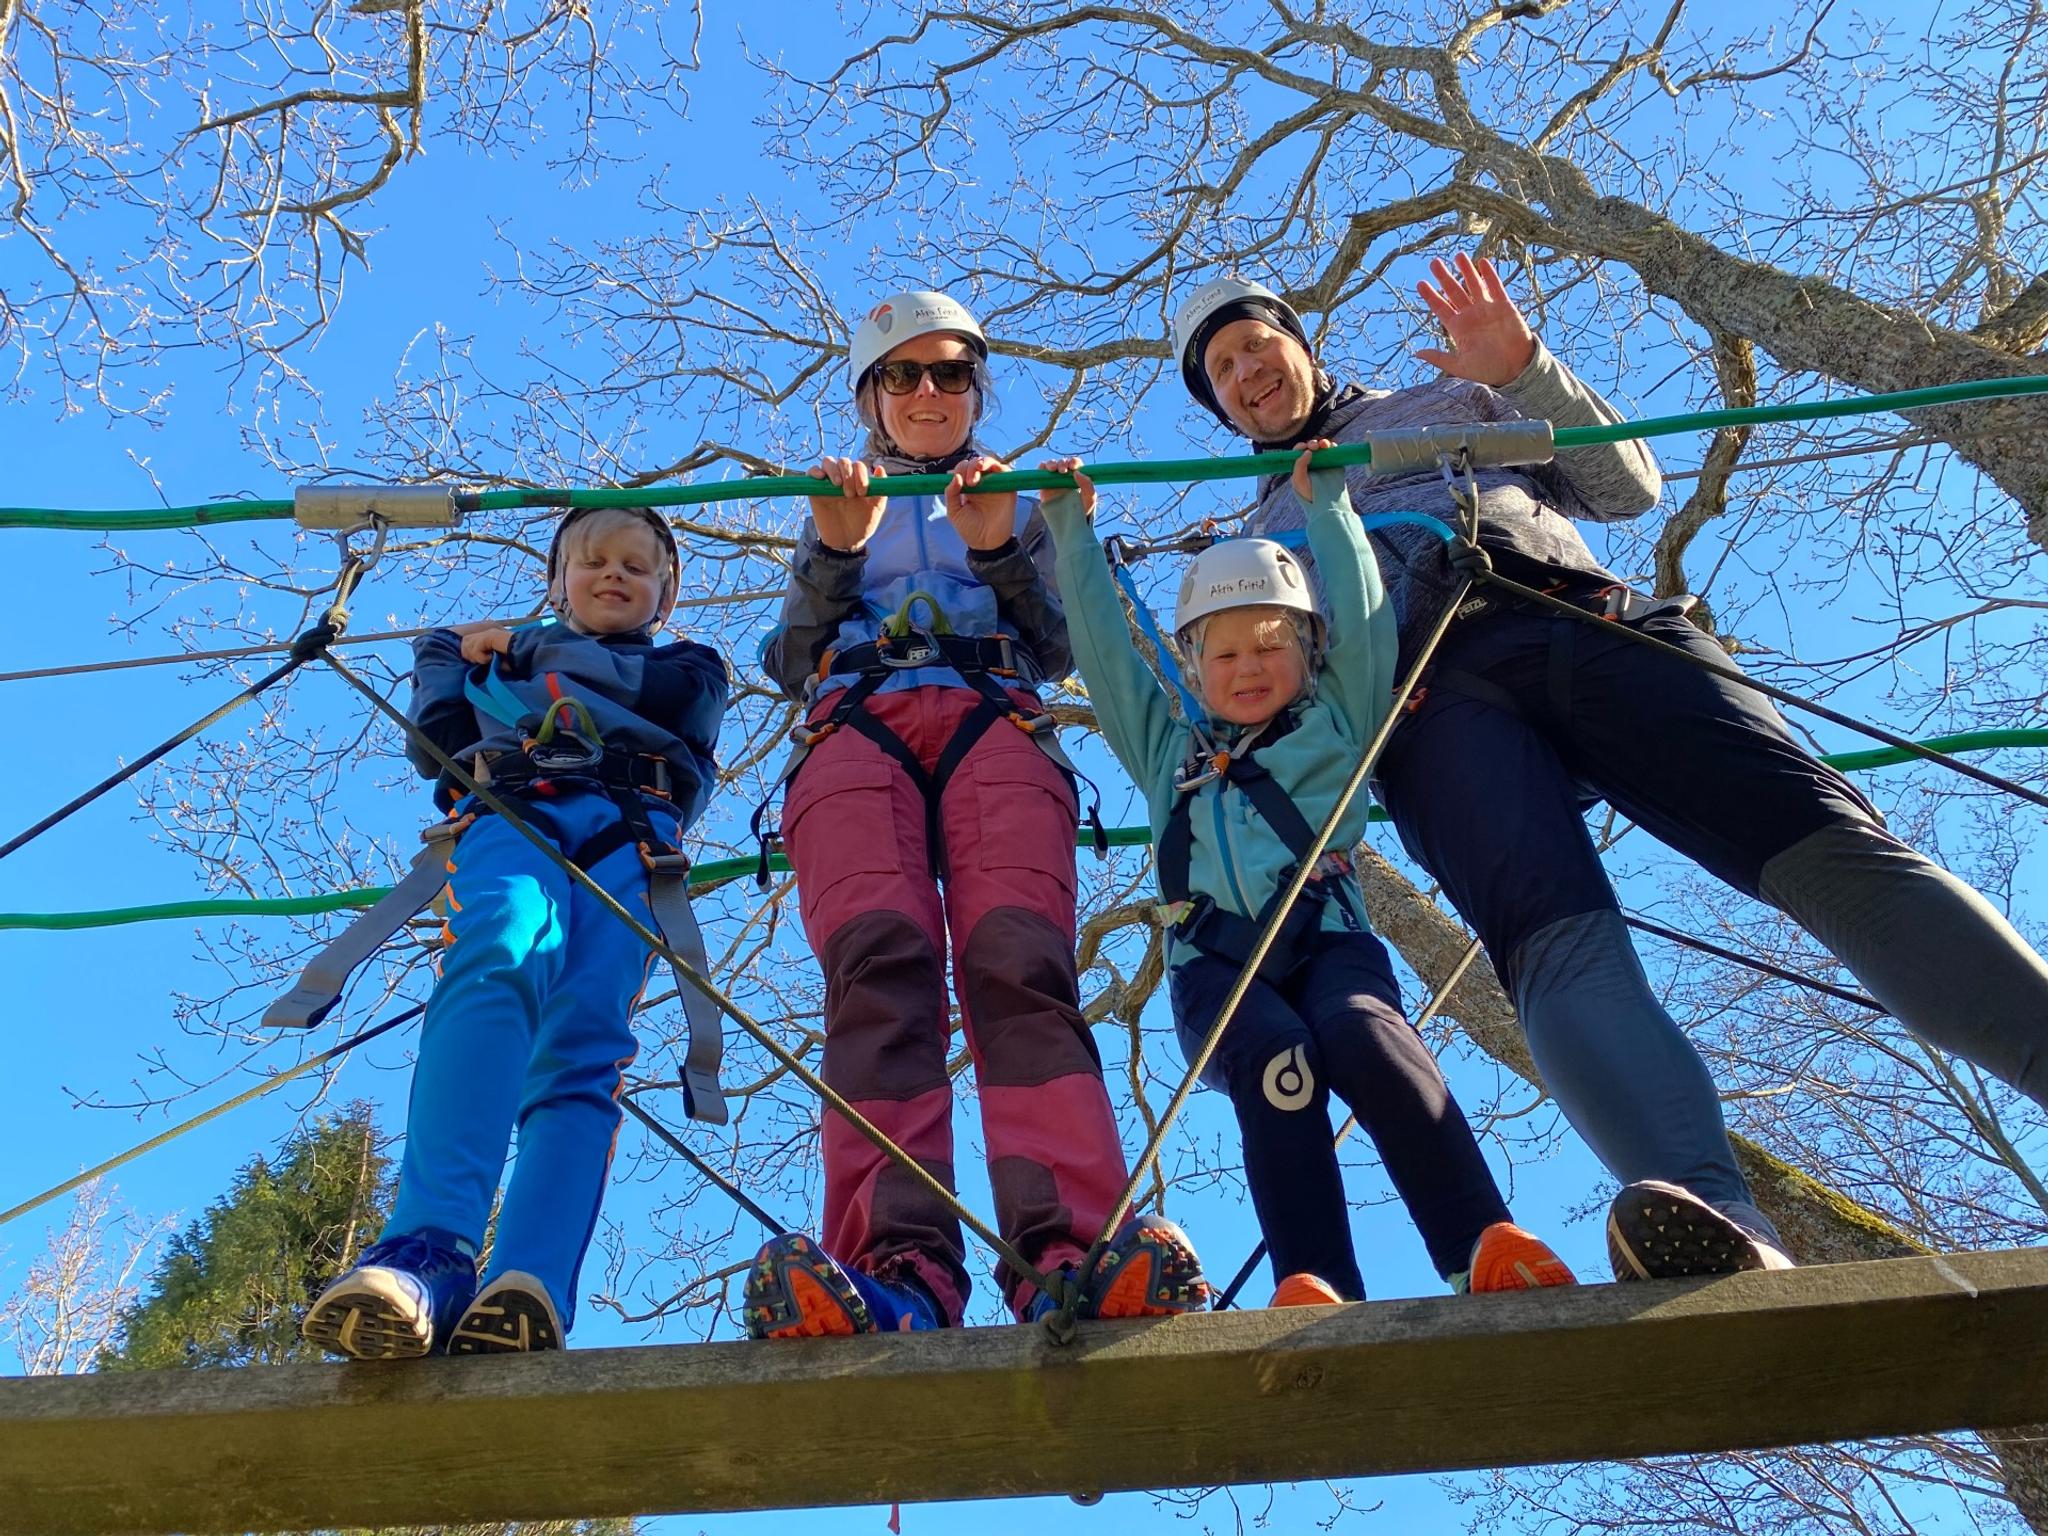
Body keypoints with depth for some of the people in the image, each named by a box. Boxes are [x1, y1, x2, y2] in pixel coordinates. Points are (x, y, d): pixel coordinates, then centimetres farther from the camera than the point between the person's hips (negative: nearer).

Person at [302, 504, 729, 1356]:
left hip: (632, 838, 0)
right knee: (496, 963, -35)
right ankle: (430, 1251, -52)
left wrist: (530, 657, 15)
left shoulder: (687, 662, 34)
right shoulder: (494, 648, 39)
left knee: (584, 1048, -27)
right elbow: (435, 738, 22)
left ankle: (528, 1295, -47)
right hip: (512, 818, 1)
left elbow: (673, 699, 8)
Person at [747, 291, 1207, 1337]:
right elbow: (790, 663, 20)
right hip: (855, 729, 1)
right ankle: (896, 1266, -47)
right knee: (879, 968, -30)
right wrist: (834, 552, 5)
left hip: (995, 724, 0)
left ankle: (1069, 1258, -48)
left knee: (1019, 965, -30)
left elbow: (1058, 647, 18)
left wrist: (997, 547, 2)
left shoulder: (1020, 505, 34)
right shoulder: (836, 510, 35)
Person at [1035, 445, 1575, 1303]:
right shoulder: (1166, 748, 32)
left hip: (1326, 939, 0)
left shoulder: (1337, 725, 27)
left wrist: (1326, 502, 27)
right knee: (1275, 1054, -33)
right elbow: (1104, 645, 34)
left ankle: (1486, 1249, -42)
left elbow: (1360, 618, 22)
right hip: (1214, 962, 1)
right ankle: (1314, 1289, -46)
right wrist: (1073, 533, 36)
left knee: (1359, 1031, -34)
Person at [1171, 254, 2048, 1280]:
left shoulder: (1450, 403, 37)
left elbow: (1629, 487, 26)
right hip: (1435, 694, -1)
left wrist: (1525, 371, 14)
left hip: (1589, 623, 2)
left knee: (1828, 843, -25)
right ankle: (1722, 1230, -54)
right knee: (1558, 945, -33)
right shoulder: (1263, 534, 37)